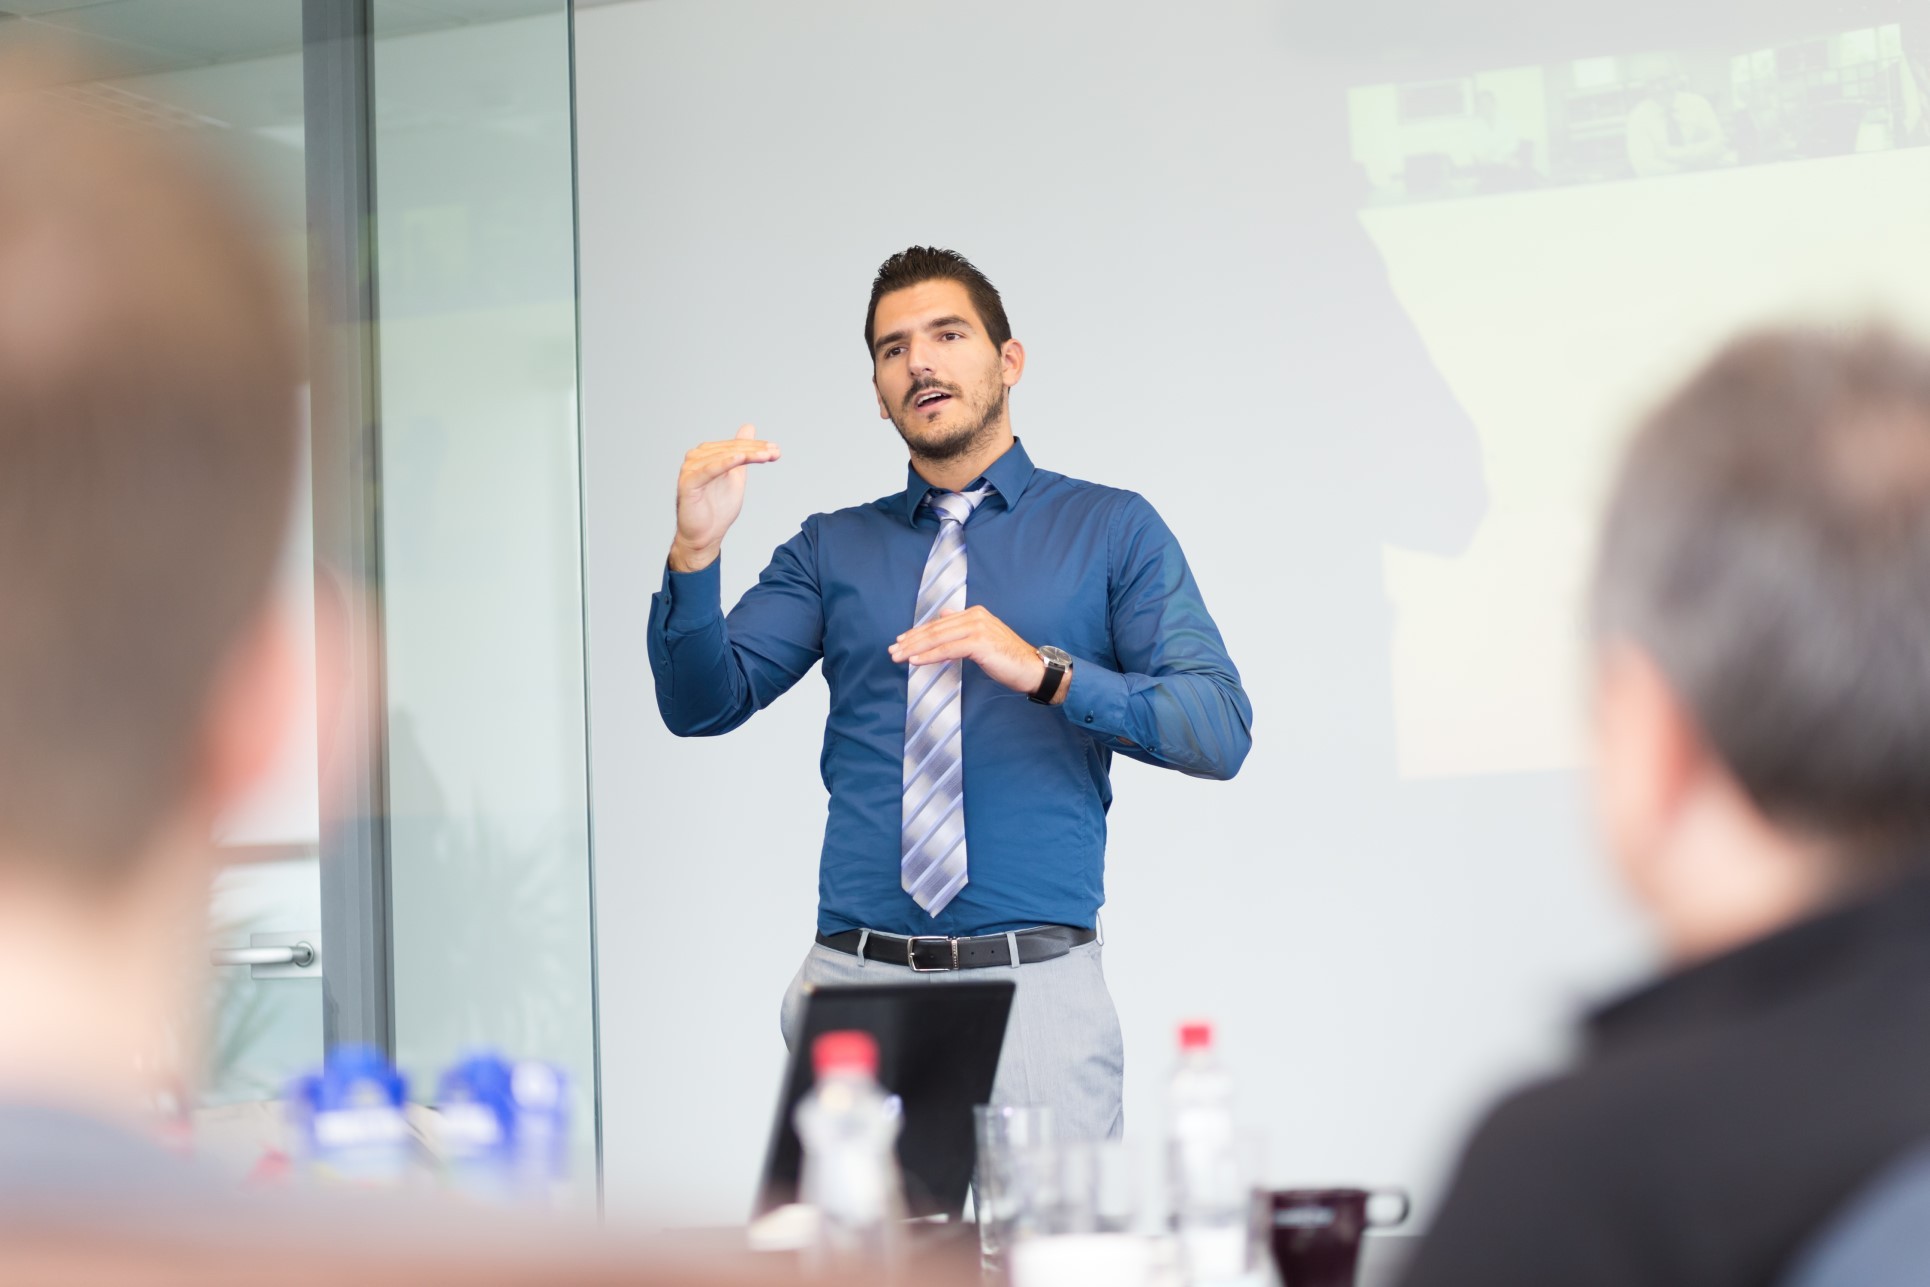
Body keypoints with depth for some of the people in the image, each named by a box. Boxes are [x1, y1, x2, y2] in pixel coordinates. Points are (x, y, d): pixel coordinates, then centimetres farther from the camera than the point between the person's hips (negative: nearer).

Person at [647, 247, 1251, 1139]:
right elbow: (703, 704, 6)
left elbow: (1221, 730, -5)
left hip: (1036, 990, -2)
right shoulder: (831, 550, 16)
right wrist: (695, 554, -10)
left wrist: (1043, 671, -19)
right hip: (853, 981, 2)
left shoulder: (1111, 530, 7)